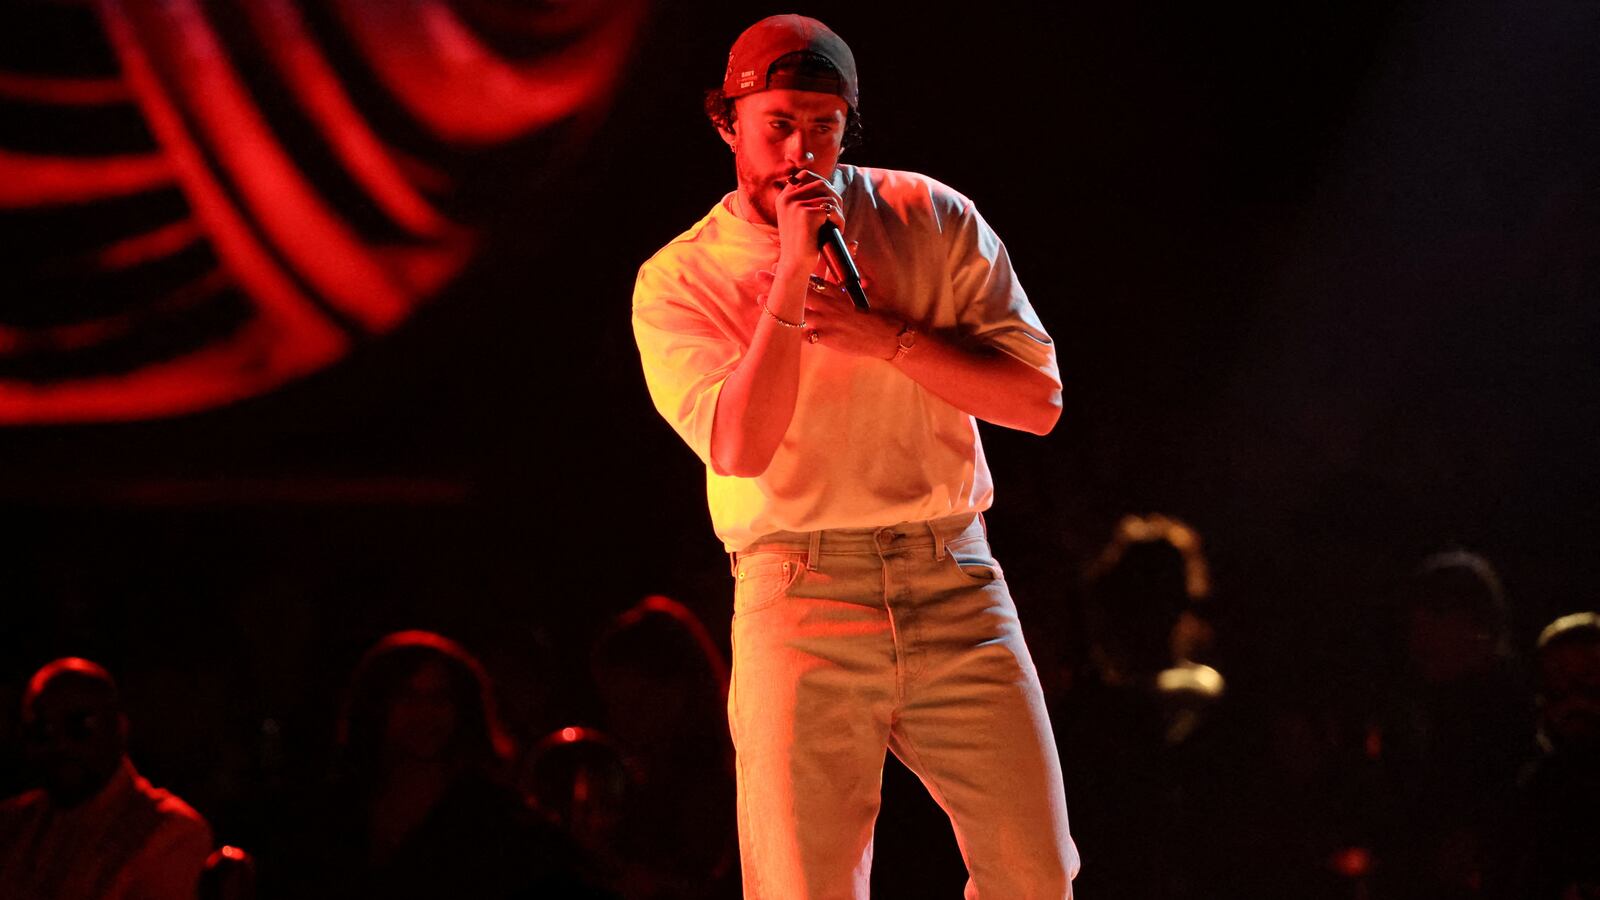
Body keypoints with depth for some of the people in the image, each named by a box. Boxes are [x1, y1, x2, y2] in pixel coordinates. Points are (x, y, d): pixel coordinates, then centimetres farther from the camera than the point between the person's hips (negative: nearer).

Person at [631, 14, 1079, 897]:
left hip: (954, 589, 2)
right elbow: (741, 448, -14)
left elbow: (1037, 399, 0)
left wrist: (881, 334, -9)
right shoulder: (678, 281, 2)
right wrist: (792, 276, -15)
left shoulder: (932, 218, 7)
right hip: (800, 594, -2)